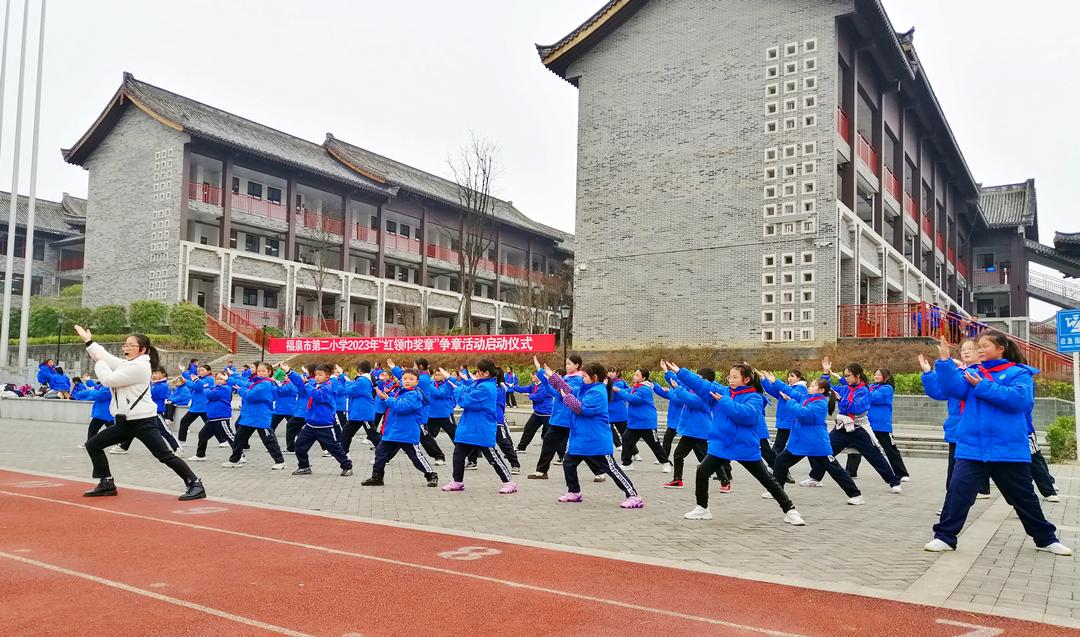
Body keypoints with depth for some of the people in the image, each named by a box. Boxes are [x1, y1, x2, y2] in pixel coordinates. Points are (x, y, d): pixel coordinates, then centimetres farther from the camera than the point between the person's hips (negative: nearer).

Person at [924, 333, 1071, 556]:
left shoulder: (1019, 373, 2)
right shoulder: (972, 372, 10)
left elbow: (1018, 399, -16)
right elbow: (954, 388, -8)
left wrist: (982, 386, -16)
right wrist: (944, 360, -19)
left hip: (1009, 449, -1)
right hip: (972, 447, 1)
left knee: (1024, 497, 14)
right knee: (957, 492, -11)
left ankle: (1046, 539, 33)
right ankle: (944, 537, -4)